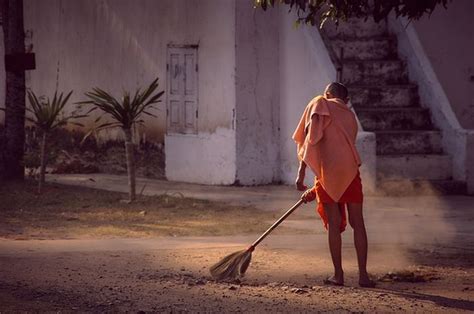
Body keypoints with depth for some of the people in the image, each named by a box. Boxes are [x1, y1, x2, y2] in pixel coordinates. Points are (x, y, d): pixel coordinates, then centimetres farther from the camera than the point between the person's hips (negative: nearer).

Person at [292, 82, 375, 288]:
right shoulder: (350, 117, 24)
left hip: (328, 171, -3)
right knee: (358, 223, 6)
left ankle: (338, 275, 6)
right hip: (350, 171, 3)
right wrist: (315, 190, 30)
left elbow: (309, 140, -5)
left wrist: (301, 174, -7)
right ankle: (363, 275, 4)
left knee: (334, 224, 3)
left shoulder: (319, 104, 9)